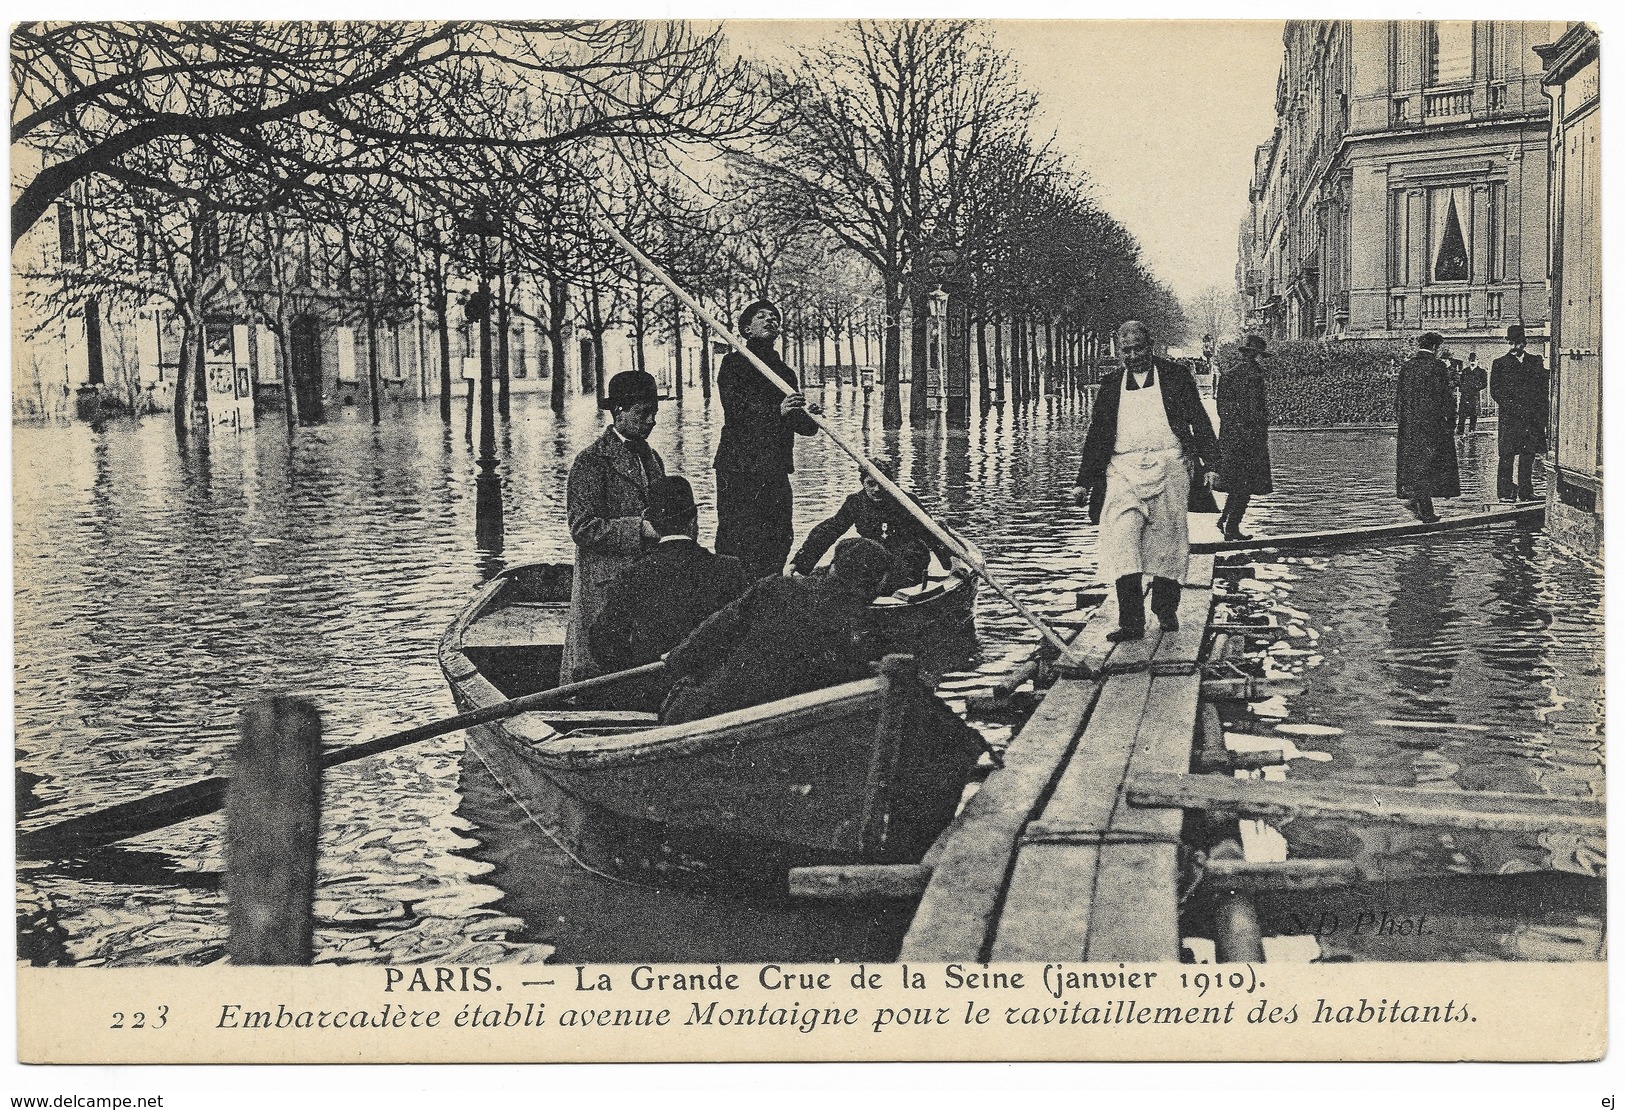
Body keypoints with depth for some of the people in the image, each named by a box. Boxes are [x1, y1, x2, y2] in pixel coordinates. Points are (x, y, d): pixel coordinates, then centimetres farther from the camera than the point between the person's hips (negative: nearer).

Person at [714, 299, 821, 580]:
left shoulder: (785, 372, 20)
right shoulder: (733, 364, 1)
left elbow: (799, 424, 16)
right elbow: (735, 409, -14)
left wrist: (809, 417, -8)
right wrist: (777, 412, -28)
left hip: (775, 470, 6)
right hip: (739, 468, -6)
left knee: (779, 542, 5)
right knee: (739, 541, -9)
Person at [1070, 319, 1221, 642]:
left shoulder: (1176, 376, 8)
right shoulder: (1110, 385, 13)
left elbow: (1199, 421, 6)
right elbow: (1096, 435, 16)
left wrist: (1210, 465, -3)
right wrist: (1084, 481, 12)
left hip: (1169, 467, -1)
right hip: (1124, 468, 1)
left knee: (1167, 540, 2)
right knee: (1120, 537, -14)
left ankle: (1165, 611, 21)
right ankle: (1130, 622, -17)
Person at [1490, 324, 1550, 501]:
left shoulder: (1535, 362, 14)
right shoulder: (1499, 364, 6)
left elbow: (1544, 387, 12)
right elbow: (1495, 390, -1)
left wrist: (1543, 412, 2)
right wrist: (1511, 407, -12)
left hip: (1533, 417, 3)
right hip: (1509, 418, -3)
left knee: (1528, 455, 5)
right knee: (1507, 455, -5)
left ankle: (1526, 491, 11)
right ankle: (1505, 492, -1)